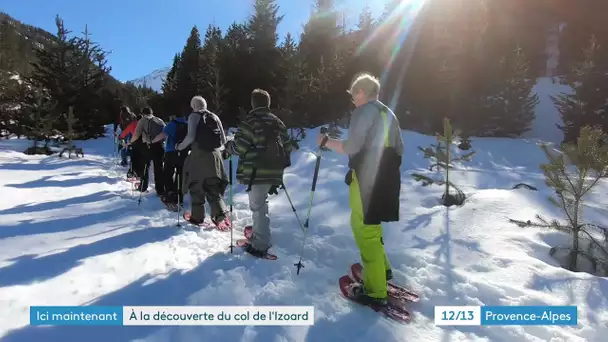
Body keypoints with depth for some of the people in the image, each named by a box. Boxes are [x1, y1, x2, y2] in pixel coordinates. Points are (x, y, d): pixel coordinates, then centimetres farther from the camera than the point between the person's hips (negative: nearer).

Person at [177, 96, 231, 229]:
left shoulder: (194, 116, 0)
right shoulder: (214, 117, 13)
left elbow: (191, 137, -11)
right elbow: (223, 140, 13)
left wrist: (180, 147, 5)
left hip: (199, 155, -4)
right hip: (215, 155, 4)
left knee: (196, 186, 11)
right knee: (214, 188, 9)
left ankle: (197, 217, 18)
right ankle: (221, 215, -7)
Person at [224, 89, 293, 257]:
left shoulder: (250, 120, -8)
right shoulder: (277, 122, 14)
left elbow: (240, 146, -12)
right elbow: (287, 147, 15)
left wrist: (228, 146, 9)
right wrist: (281, 164, 30)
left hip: (256, 172, -7)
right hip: (273, 171, 7)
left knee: (258, 206, -2)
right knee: (260, 204, 22)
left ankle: (260, 245, 2)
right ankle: (259, 234, 35)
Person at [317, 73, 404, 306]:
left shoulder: (363, 112, -6)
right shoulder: (389, 114, 18)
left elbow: (351, 147, -16)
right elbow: (399, 150, 17)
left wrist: (326, 141, -2)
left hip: (366, 179, -9)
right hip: (387, 179, 9)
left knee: (365, 229, -4)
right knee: (370, 225, 23)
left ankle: (375, 291, 1)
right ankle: (382, 269, 34)